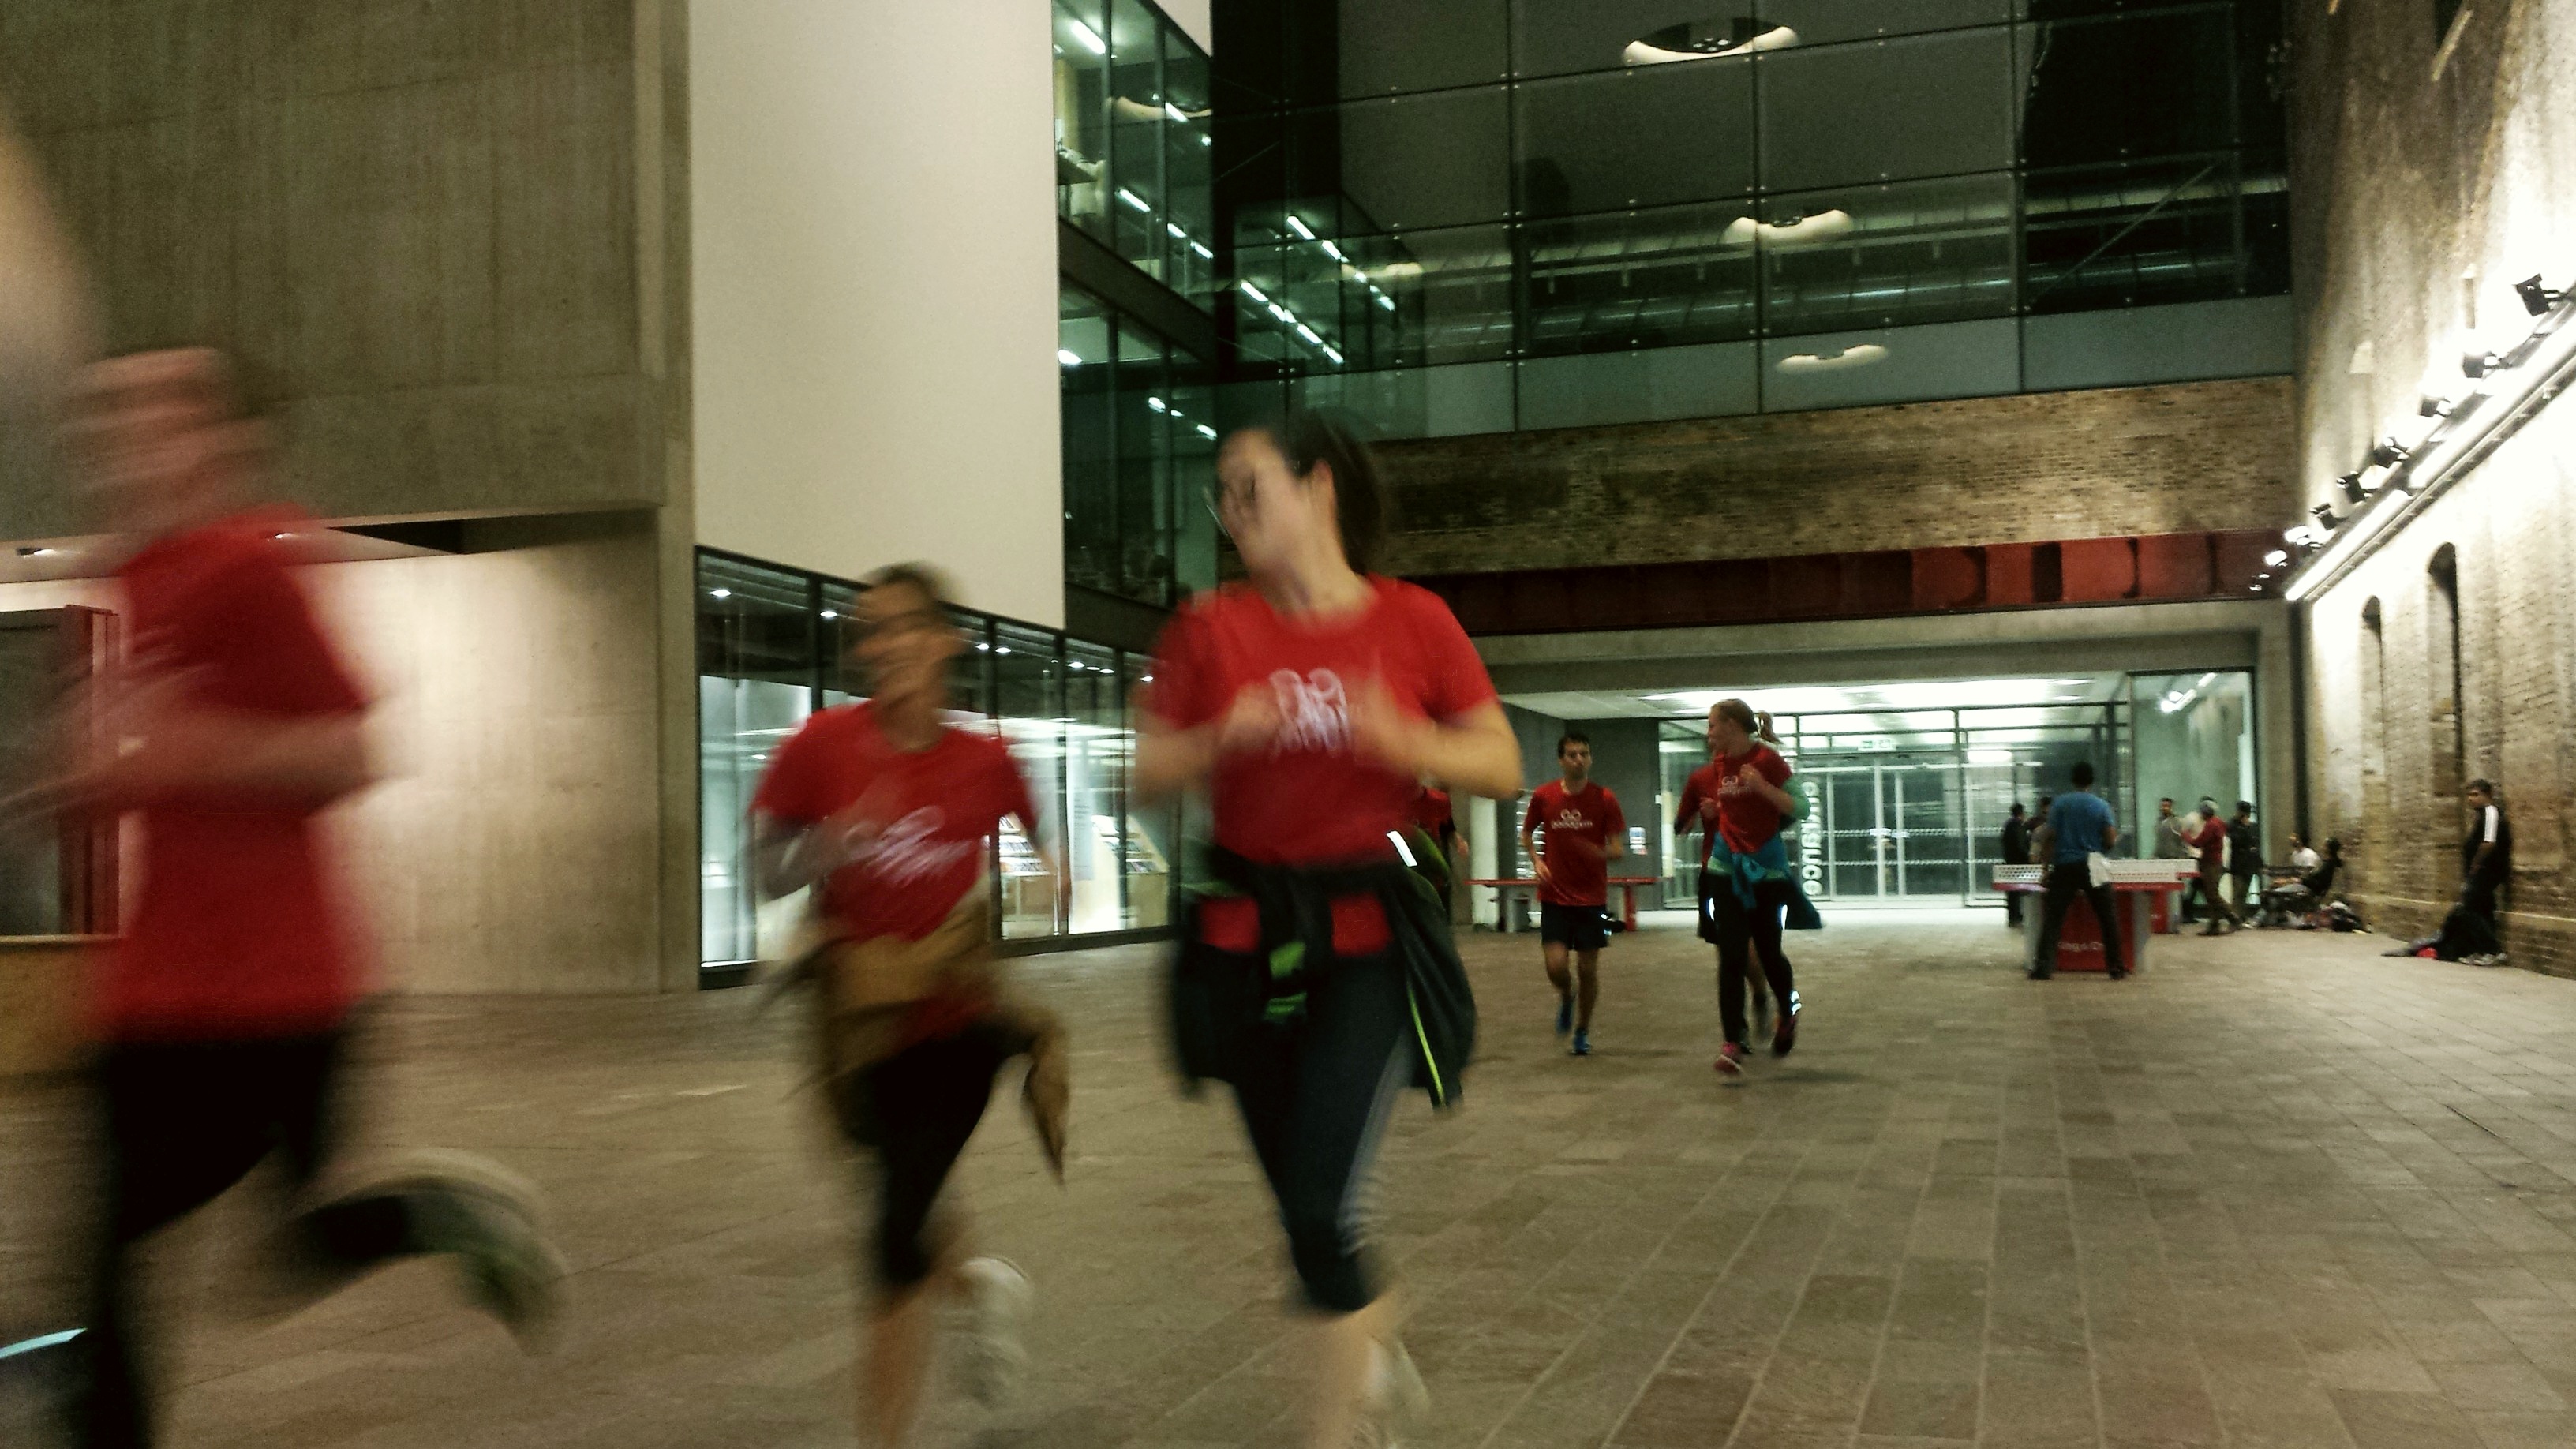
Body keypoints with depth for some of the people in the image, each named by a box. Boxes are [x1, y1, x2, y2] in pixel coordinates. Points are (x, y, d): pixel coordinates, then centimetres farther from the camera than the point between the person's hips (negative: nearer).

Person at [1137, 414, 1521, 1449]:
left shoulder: (1413, 622, -3)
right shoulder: (1210, 627, 1)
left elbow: (1503, 769, 1)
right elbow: (1149, 777, 3)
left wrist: (1401, 741, -18)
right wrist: (1221, 739, -17)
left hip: (1366, 939, -3)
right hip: (1246, 935, 3)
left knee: (1323, 1204, -14)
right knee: (1304, 1207, 13)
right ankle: (1384, 1365, 40)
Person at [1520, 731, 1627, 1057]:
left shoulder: (1605, 799, -4)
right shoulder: (1543, 796, -1)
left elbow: (1618, 849, -2)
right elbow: (1526, 834, 15)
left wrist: (1600, 853, -24)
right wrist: (1536, 860, -3)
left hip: (1592, 896, 0)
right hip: (1555, 896, 0)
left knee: (1588, 967, 3)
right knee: (1555, 965, -11)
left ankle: (1583, 1032, 22)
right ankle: (1566, 997, 24)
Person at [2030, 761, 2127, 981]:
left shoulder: (2059, 804, -1)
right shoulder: (2101, 806, -1)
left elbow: (2051, 837, -3)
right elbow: (2110, 841, -4)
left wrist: (2047, 867, 1)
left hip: (2064, 866, 0)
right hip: (2092, 867, 0)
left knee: (2052, 918, 1)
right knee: (2107, 919, 10)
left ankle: (2044, 966, -6)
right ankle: (2116, 967, 11)